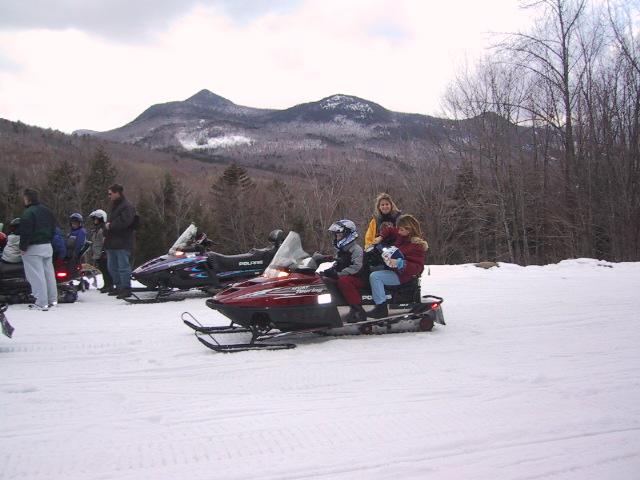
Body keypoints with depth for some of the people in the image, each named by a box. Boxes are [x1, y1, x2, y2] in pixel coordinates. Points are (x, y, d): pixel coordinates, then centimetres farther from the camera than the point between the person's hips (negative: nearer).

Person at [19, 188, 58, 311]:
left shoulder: (28, 213, -15)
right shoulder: (47, 211, 13)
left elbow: (25, 232, -18)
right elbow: (53, 228, 19)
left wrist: (23, 247, -10)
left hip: (33, 248, -8)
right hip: (48, 246, 8)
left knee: (37, 275, -6)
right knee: (48, 272, 13)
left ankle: (41, 303, -7)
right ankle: (52, 299, 20)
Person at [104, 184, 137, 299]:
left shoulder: (127, 207, -11)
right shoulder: (115, 206, 20)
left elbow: (124, 222, -24)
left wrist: (110, 226, -12)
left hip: (122, 243, -10)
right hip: (112, 243, 10)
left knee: (123, 267, -8)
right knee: (112, 267, 15)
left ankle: (126, 289, -4)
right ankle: (119, 287, 23)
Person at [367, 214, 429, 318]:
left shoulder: (417, 245, -20)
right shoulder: (401, 235, 4)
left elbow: (417, 268, -25)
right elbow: (390, 230, 24)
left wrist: (400, 264, -36)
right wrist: (381, 237, 5)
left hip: (403, 275, -10)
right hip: (393, 269, 10)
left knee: (374, 276, -26)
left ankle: (381, 308, -29)